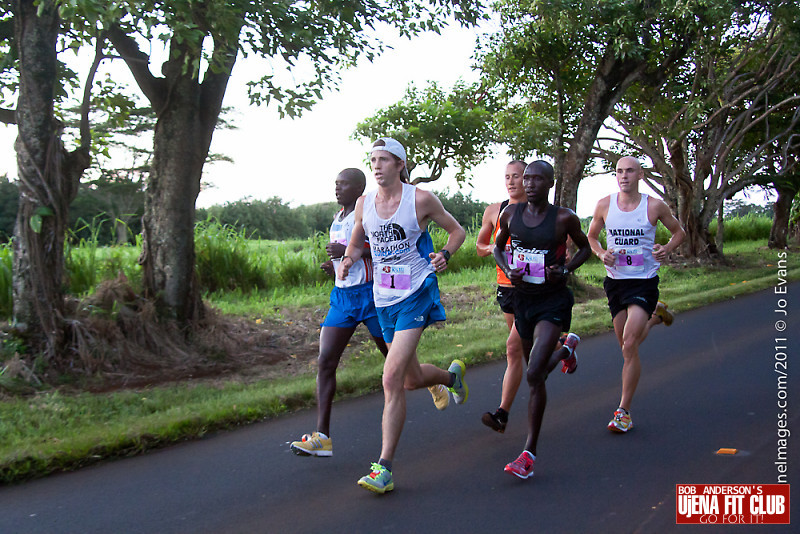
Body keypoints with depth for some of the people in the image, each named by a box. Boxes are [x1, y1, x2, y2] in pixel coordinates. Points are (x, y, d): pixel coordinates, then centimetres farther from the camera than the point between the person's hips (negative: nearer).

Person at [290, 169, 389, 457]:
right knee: (325, 361, -6)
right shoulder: (337, 219, 16)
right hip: (341, 296, 7)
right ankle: (322, 437, -6)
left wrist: (349, 251, -23)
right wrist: (334, 265, 8)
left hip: (369, 293, -7)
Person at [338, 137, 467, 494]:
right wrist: (347, 260, -5)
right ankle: (452, 376, 51)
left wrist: (445, 254, -15)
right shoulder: (364, 204, 4)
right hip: (383, 299, 6)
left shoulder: (421, 199, -8)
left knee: (392, 378, -17)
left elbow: (457, 230, 5)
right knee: (412, 379, 16)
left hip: (416, 294, -5)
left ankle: (384, 467, -9)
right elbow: (356, 244, 17)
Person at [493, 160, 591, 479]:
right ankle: (566, 349, 58)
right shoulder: (511, 214, -1)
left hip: (553, 302, -5)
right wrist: (507, 270, -7)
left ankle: (529, 453, -7)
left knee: (534, 375, -19)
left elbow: (585, 247, 7)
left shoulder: (564, 218, -10)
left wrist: (566, 269, -12)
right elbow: (498, 247, 14)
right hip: (522, 299, 5)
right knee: (537, 371, 21)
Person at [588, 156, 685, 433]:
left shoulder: (654, 206, -6)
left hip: (644, 281, -4)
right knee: (627, 346, 15)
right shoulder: (604, 205, -1)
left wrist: (667, 249, -11)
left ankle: (623, 412, -3)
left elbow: (678, 232, 10)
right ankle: (655, 316, 50)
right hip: (615, 280, 4)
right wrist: (602, 253, -8)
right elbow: (592, 236, 13)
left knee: (629, 346, -16)